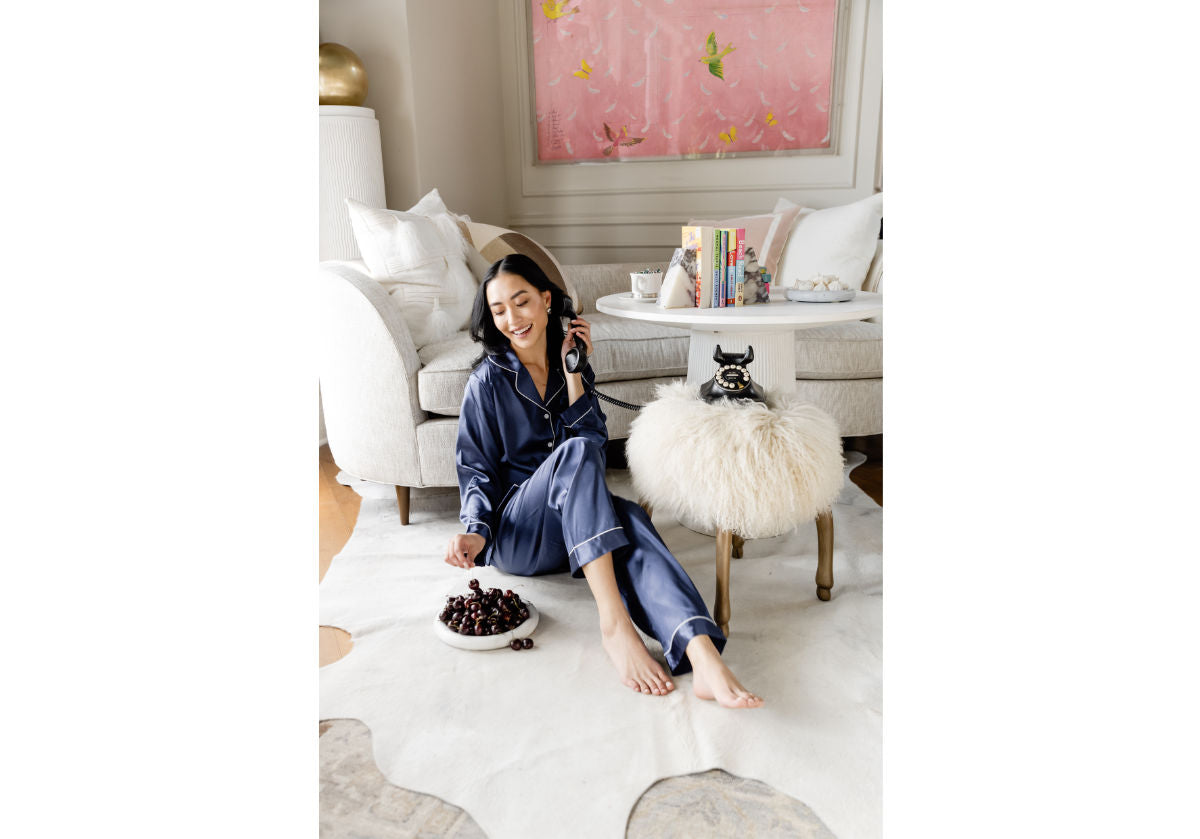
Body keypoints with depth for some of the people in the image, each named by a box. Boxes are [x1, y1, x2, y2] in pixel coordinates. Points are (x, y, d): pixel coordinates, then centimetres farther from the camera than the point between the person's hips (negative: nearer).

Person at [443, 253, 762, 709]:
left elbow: (597, 443, 1)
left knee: (629, 516, -33)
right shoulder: (489, 379, -2)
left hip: (574, 531, 3)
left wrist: (573, 374, -8)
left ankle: (701, 654, -56)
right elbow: (477, 470, -1)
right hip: (513, 535, -3)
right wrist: (475, 530, -20)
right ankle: (613, 623, -43)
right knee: (574, 450, -33)